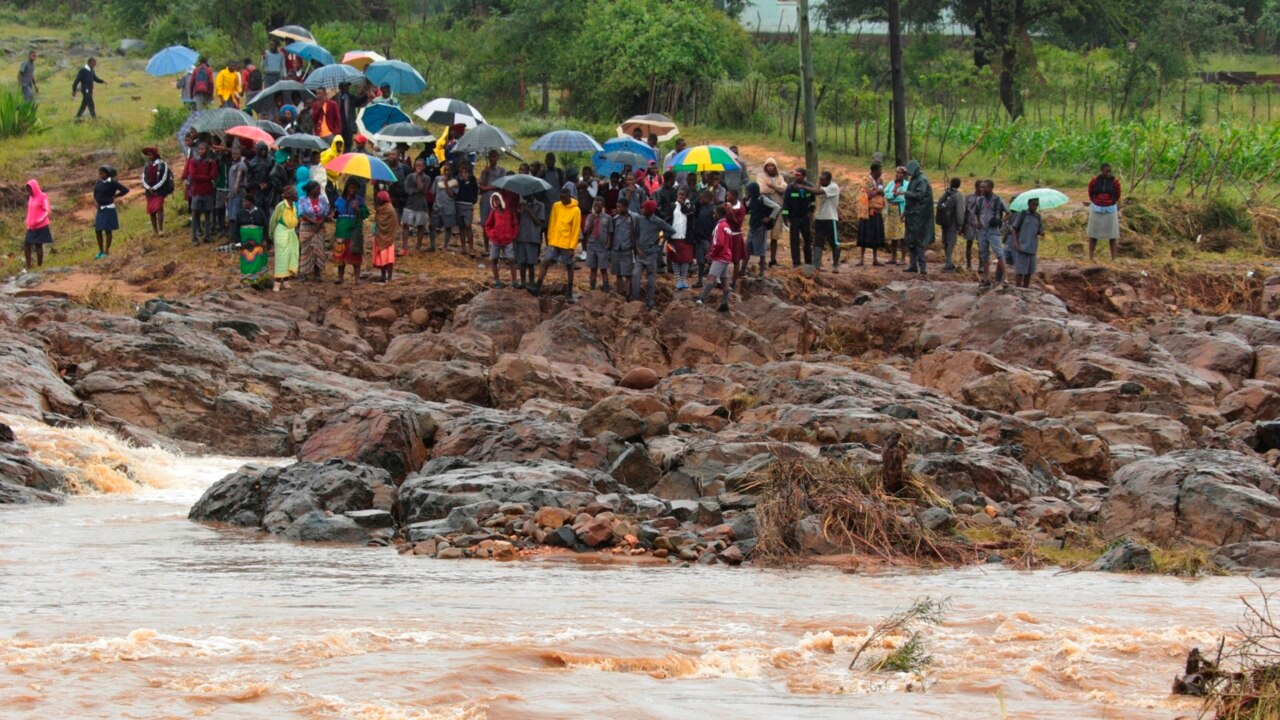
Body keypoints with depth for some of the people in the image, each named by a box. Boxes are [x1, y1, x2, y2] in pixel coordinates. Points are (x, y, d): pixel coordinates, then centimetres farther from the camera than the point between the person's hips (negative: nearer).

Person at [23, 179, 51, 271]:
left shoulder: (43, 197, -8)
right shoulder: (31, 198, 13)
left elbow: (47, 212, -13)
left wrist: (39, 220, -26)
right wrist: (28, 223, 8)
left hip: (41, 226, -7)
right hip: (31, 227, 7)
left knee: (38, 245, -3)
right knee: (26, 244, 2)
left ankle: (39, 266, 7)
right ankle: (28, 266, 8)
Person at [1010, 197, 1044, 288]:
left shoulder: (1037, 217, 11)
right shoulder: (1022, 214, -2)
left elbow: (1039, 231, 15)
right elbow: (1014, 229, -2)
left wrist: (1041, 233, -10)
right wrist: (1017, 244, -11)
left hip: (1032, 249, 5)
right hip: (1022, 248, -5)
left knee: (1029, 271, 8)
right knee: (1020, 271, -6)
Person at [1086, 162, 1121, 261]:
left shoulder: (1115, 181, -9)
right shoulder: (1094, 181, -9)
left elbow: (1117, 197, 4)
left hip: (1110, 210, -1)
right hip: (1096, 210, 1)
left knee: (1112, 236, 2)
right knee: (1093, 234, 5)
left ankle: (1113, 259, 6)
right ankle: (1091, 258, 10)